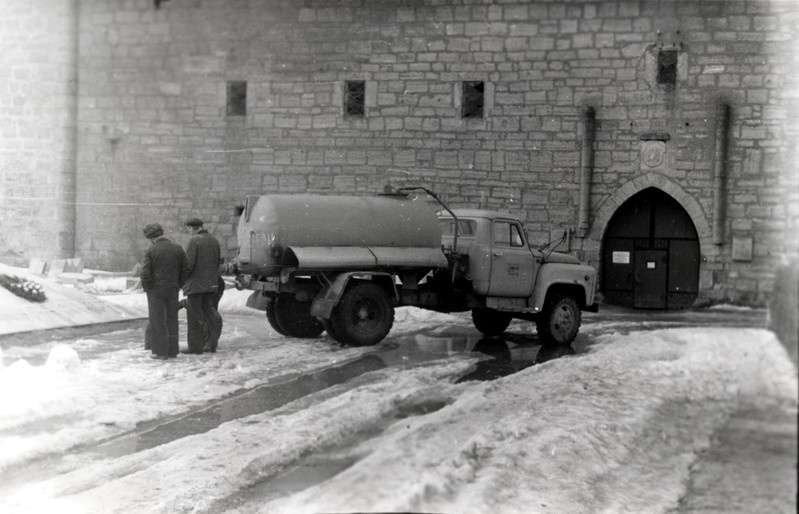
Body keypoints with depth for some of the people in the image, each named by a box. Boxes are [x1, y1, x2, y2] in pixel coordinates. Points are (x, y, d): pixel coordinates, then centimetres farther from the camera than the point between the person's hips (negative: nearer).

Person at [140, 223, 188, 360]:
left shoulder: (150, 251, -12)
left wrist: (146, 287, -2)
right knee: (172, 320, 12)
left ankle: (160, 351, 7)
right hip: (173, 290, 4)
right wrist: (178, 285, 10)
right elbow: (185, 269, 2)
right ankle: (172, 350, 17)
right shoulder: (178, 249, 0)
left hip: (156, 290, -4)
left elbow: (145, 274, -17)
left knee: (157, 321, 5)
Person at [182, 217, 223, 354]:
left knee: (195, 316, -2)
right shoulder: (214, 241, 9)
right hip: (211, 284, 7)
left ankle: (195, 346, -1)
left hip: (196, 284, -7)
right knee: (208, 313, 13)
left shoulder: (194, 240, -12)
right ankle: (211, 344, 14)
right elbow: (218, 261, 11)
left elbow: (189, 263, -17)